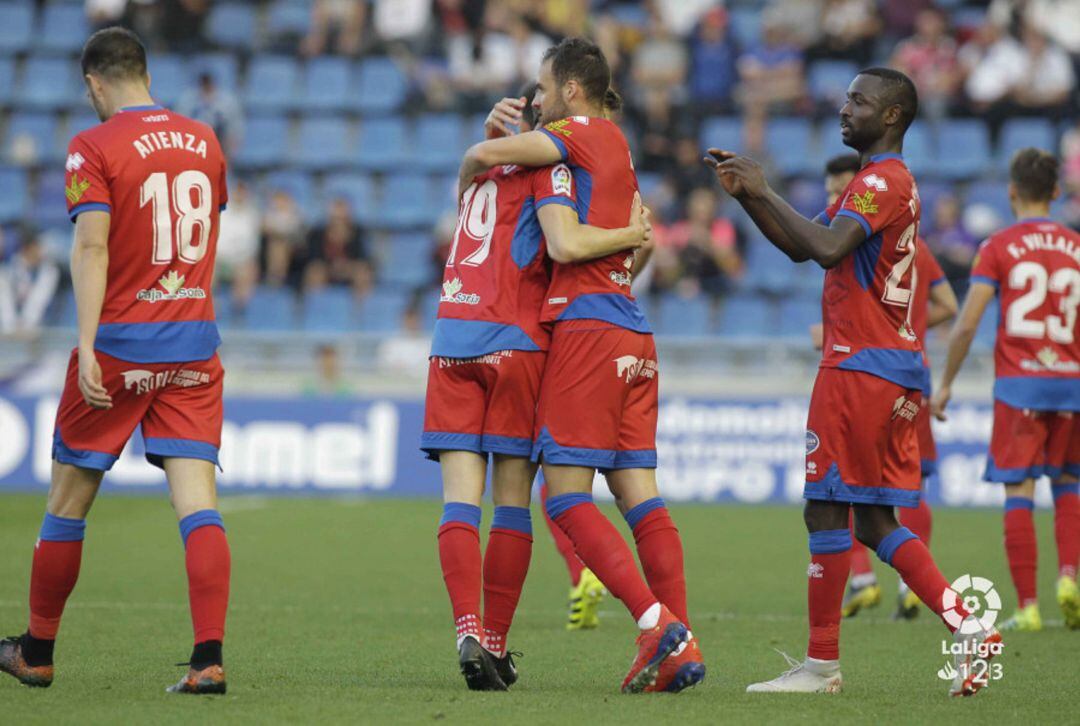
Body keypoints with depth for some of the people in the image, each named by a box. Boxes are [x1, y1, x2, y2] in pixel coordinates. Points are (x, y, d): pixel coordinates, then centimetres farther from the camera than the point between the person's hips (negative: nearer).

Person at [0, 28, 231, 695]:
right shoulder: (204, 141, 8)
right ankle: (209, 659, -16)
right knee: (198, 502, -3)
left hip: (120, 342, -4)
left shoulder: (95, 147, -8)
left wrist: (88, 345, -23)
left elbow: (92, 247, -18)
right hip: (195, 341, 4)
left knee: (68, 502, 10)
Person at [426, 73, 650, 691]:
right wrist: (633, 235, 0)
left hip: (452, 338, 4)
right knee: (513, 498, 4)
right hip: (514, 340, -4)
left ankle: (470, 632, -17)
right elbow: (566, 244, -14)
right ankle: (496, 645, 2)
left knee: (461, 497, -2)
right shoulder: (549, 164, -1)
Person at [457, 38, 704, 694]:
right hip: (632, 333, 8)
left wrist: (466, 182, 6)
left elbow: (485, 154, -13)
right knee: (638, 491, 4)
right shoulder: (619, 148, 20)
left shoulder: (583, 134, -4)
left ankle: (657, 621, -20)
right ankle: (678, 646, -4)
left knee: (566, 496, -8)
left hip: (587, 327, -8)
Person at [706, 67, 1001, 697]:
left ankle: (822, 664, -1)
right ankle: (968, 628, 3)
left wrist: (765, 191, -18)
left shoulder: (881, 182, -12)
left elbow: (827, 247, -28)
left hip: (862, 368, -10)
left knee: (827, 512, -5)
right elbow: (801, 248, 24)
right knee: (875, 520, 11)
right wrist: (746, 195, 12)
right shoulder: (890, 183, 21)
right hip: (896, 370, 10)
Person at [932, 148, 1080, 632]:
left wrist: (945, 384, 3)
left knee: (1018, 494, -1)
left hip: (1018, 383, -3)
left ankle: (1027, 606, -6)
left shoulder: (998, 247, -2)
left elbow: (967, 324, -7)